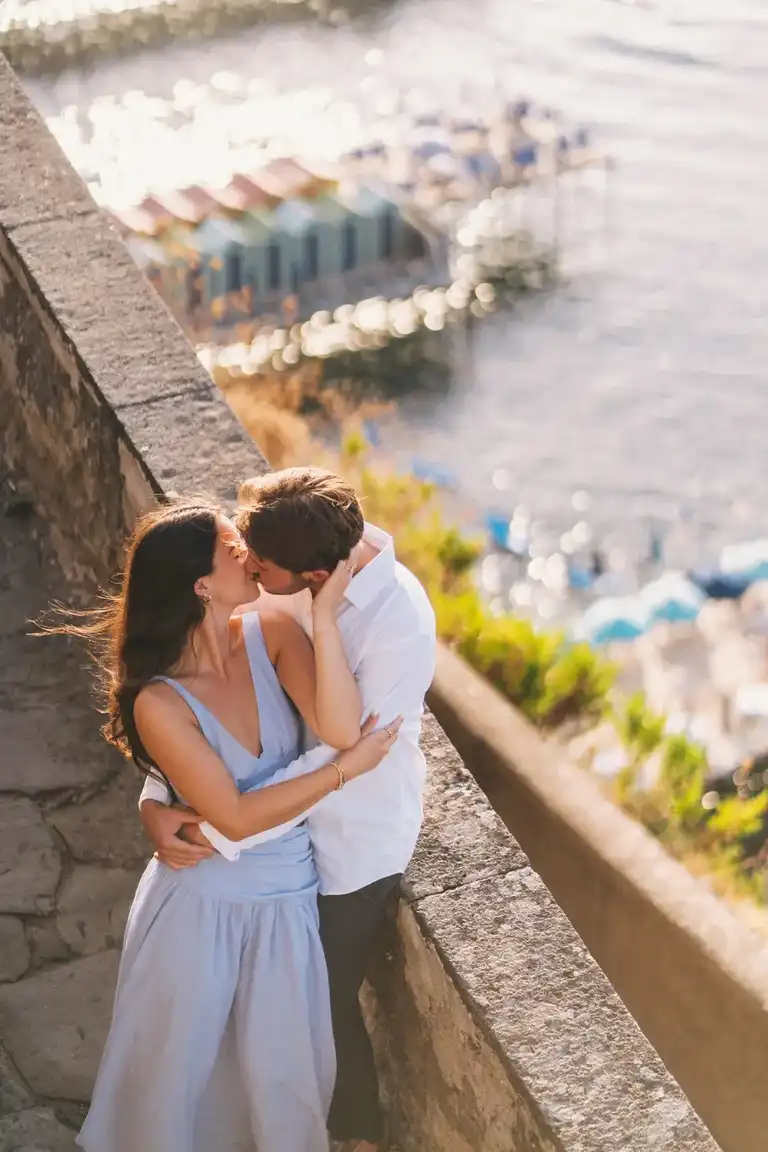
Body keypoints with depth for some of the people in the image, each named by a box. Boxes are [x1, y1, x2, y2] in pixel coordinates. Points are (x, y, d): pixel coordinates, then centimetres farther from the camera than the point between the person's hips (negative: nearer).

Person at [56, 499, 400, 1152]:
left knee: (282, 1071, 20)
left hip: (286, 902, 3)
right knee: (178, 1064, 19)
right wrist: (346, 769, -21)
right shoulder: (160, 703, -23)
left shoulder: (273, 636, -12)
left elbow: (341, 729, -26)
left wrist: (324, 616, -32)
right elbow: (236, 817, -22)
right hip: (201, 907, -3)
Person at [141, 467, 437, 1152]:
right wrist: (157, 798, -21)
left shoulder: (400, 628, -34)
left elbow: (339, 760, -31)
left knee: (326, 1002, 12)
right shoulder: (280, 581, -17)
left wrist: (216, 833, -29)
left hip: (355, 843, -6)